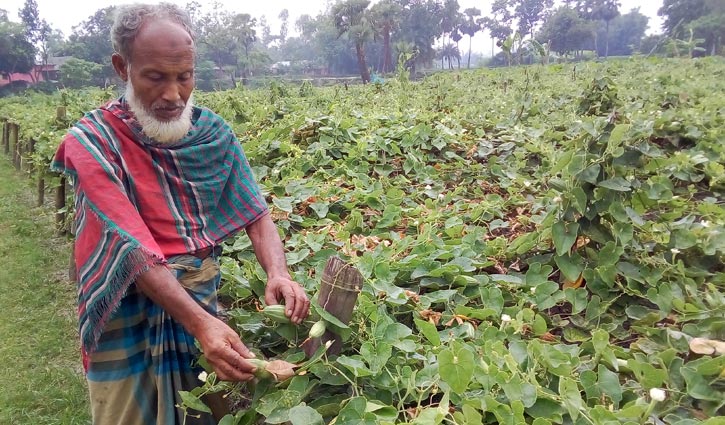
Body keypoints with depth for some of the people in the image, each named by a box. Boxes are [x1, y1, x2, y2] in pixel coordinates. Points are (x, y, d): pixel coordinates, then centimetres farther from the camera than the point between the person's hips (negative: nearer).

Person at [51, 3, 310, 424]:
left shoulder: (214, 132, -2)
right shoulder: (92, 142, -15)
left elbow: (256, 214, -5)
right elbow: (136, 249, -25)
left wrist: (278, 272, -24)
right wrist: (199, 322, -36)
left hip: (205, 296, 4)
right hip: (130, 318, -3)